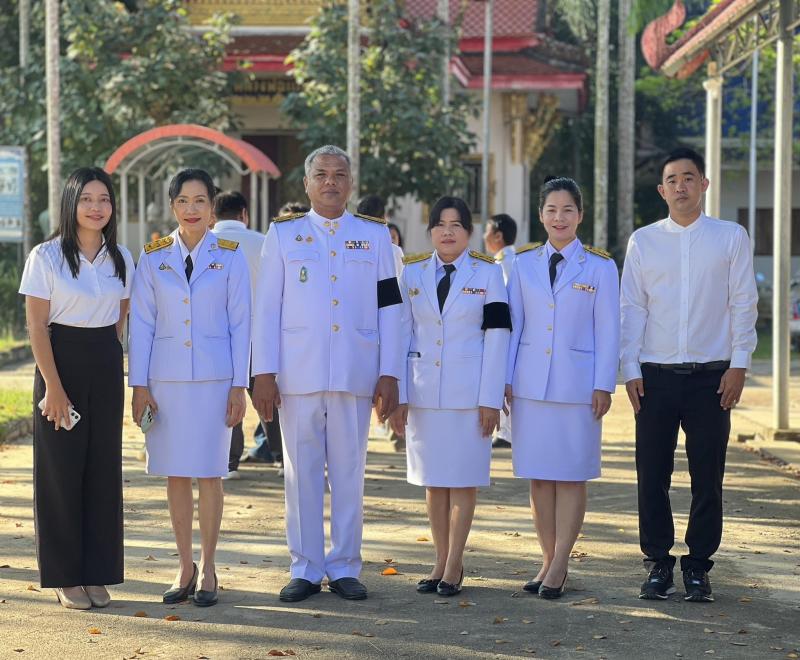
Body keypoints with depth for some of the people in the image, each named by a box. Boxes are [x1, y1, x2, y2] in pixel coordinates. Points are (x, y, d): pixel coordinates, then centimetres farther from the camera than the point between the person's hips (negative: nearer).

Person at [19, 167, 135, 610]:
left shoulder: (121, 258, 7)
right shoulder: (46, 256, -6)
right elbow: (36, 325, -8)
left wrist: (109, 356, 5)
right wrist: (53, 386, -13)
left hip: (106, 366, 4)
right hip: (60, 360, -4)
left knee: (103, 468, 5)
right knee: (61, 469, 0)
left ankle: (97, 574, 13)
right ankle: (65, 577, 8)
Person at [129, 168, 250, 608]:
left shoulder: (229, 256, 2)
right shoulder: (153, 257, 5)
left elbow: (240, 324, 1)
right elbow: (141, 323, 5)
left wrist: (239, 386, -3)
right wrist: (139, 385, 0)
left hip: (214, 377, -2)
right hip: (166, 377, 2)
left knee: (209, 473, 1)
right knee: (175, 473, 4)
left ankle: (207, 567, 11)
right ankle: (184, 567, 14)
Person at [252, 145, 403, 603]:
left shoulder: (375, 235, 9)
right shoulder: (283, 234, 7)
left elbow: (390, 308, 7)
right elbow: (267, 307, 5)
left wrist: (389, 375, 0)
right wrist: (264, 374, -3)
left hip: (355, 375, 0)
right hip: (298, 374, 0)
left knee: (350, 473, 4)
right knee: (302, 473, 3)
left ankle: (345, 568, 13)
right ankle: (305, 570, 11)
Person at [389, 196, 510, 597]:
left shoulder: (488, 273, 1)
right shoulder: (412, 273, 8)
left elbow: (496, 338, -2)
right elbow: (403, 334, 7)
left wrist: (490, 399, -8)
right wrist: (398, 396, 1)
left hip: (469, 393, -3)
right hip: (423, 393, 3)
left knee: (463, 479, 0)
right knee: (432, 480, 7)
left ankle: (454, 566, 6)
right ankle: (441, 561, 15)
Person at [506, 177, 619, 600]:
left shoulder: (600, 267, 2)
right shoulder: (524, 263, 8)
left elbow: (607, 330, 0)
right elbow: (512, 324, 10)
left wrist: (603, 386, -6)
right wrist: (504, 380, 4)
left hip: (577, 383, -2)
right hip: (531, 384, 2)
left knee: (572, 475, -1)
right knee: (538, 476, 4)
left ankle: (559, 567, 4)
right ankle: (549, 561, 13)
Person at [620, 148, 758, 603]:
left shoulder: (731, 238, 5)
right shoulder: (644, 241, 8)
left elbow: (744, 304, 3)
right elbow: (632, 308, 8)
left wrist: (739, 365, -4)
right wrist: (630, 370, 1)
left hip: (712, 375, -1)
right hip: (655, 375, 1)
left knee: (708, 476, 1)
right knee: (652, 475, 2)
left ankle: (698, 566, 12)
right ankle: (659, 564, 12)